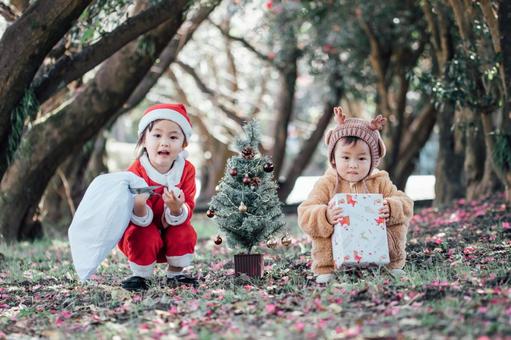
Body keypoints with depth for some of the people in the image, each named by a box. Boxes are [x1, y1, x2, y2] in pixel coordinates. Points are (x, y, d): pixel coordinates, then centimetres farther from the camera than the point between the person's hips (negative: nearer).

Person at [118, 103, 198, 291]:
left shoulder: (186, 170, -13)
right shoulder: (136, 172, -22)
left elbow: (186, 214, -17)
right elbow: (141, 221, -24)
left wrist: (177, 209, -41)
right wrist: (139, 207, -49)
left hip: (171, 229, 3)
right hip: (143, 229, -3)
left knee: (185, 233, -26)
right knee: (145, 237, -33)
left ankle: (175, 274, 1)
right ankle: (141, 276, -6)